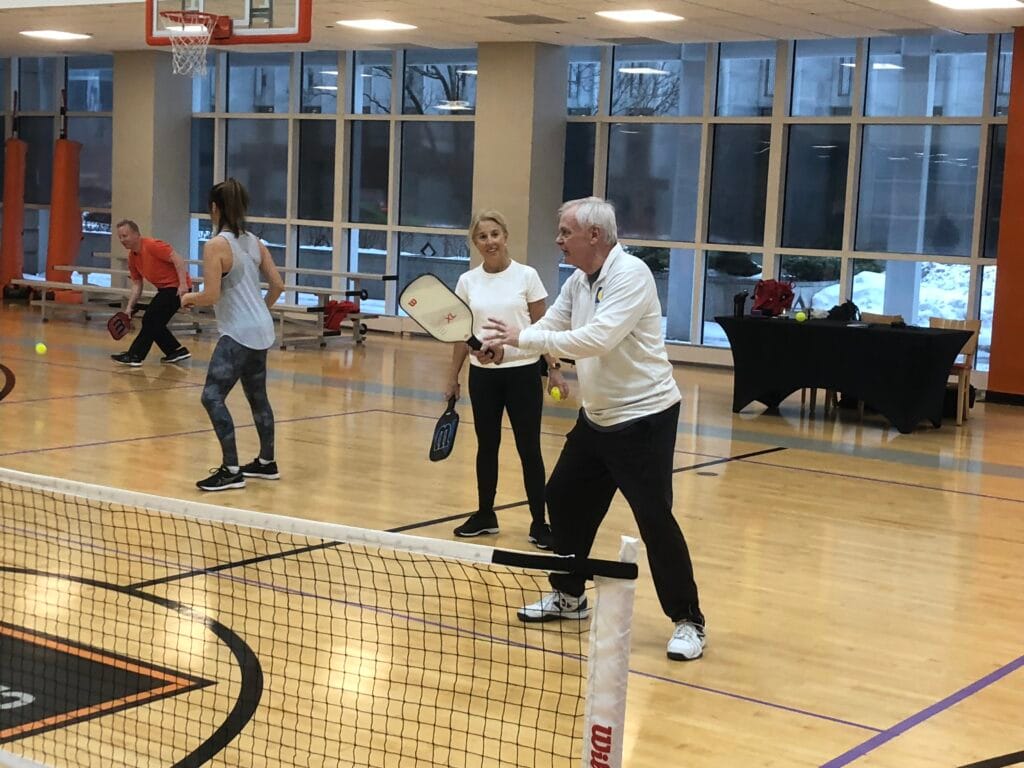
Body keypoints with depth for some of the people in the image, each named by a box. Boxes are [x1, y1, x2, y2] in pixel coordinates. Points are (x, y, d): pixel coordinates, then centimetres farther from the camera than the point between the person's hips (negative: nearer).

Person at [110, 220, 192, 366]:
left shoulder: (152, 245, -18)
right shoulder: (132, 257, 8)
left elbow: (177, 259, -24)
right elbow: (137, 284, 12)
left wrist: (182, 284, -31)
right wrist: (130, 307, 1)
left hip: (177, 287, -9)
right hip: (164, 288, 9)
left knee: (150, 320, -12)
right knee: (151, 322, 10)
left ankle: (134, 356, -8)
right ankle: (176, 351, 19)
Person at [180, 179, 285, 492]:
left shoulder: (216, 245, -14)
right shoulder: (255, 243, 7)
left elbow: (211, 296, -18)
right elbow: (278, 285, 10)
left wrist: (190, 298, 2)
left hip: (238, 334, -9)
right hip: (261, 330, 9)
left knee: (212, 397, -8)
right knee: (257, 397, 19)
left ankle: (231, 470, -11)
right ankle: (266, 463, 30)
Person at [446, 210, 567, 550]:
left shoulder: (527, 276, -4)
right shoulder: (467, 281, 3)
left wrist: (554, 368, -8)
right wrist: (453, 378, 8)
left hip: (523, 372, -3)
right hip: (483, 374, 3)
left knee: (529, 449, 0)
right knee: (487, 446, 12)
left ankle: (539, 524, 6)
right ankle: (485, 515, 25)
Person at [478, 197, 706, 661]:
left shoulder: (630, 275, -21)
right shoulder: (578, 282, 6)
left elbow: (597, 340, -31)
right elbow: (548, 328, 9)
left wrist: (523, 337, -27)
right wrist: (503, 346, -11)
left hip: (643, 418, -9)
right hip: (597, 417, 9)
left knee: (655, 520, -10)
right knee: (564, 500, 14)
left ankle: (688, 621, 3)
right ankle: (569, 596, 32)